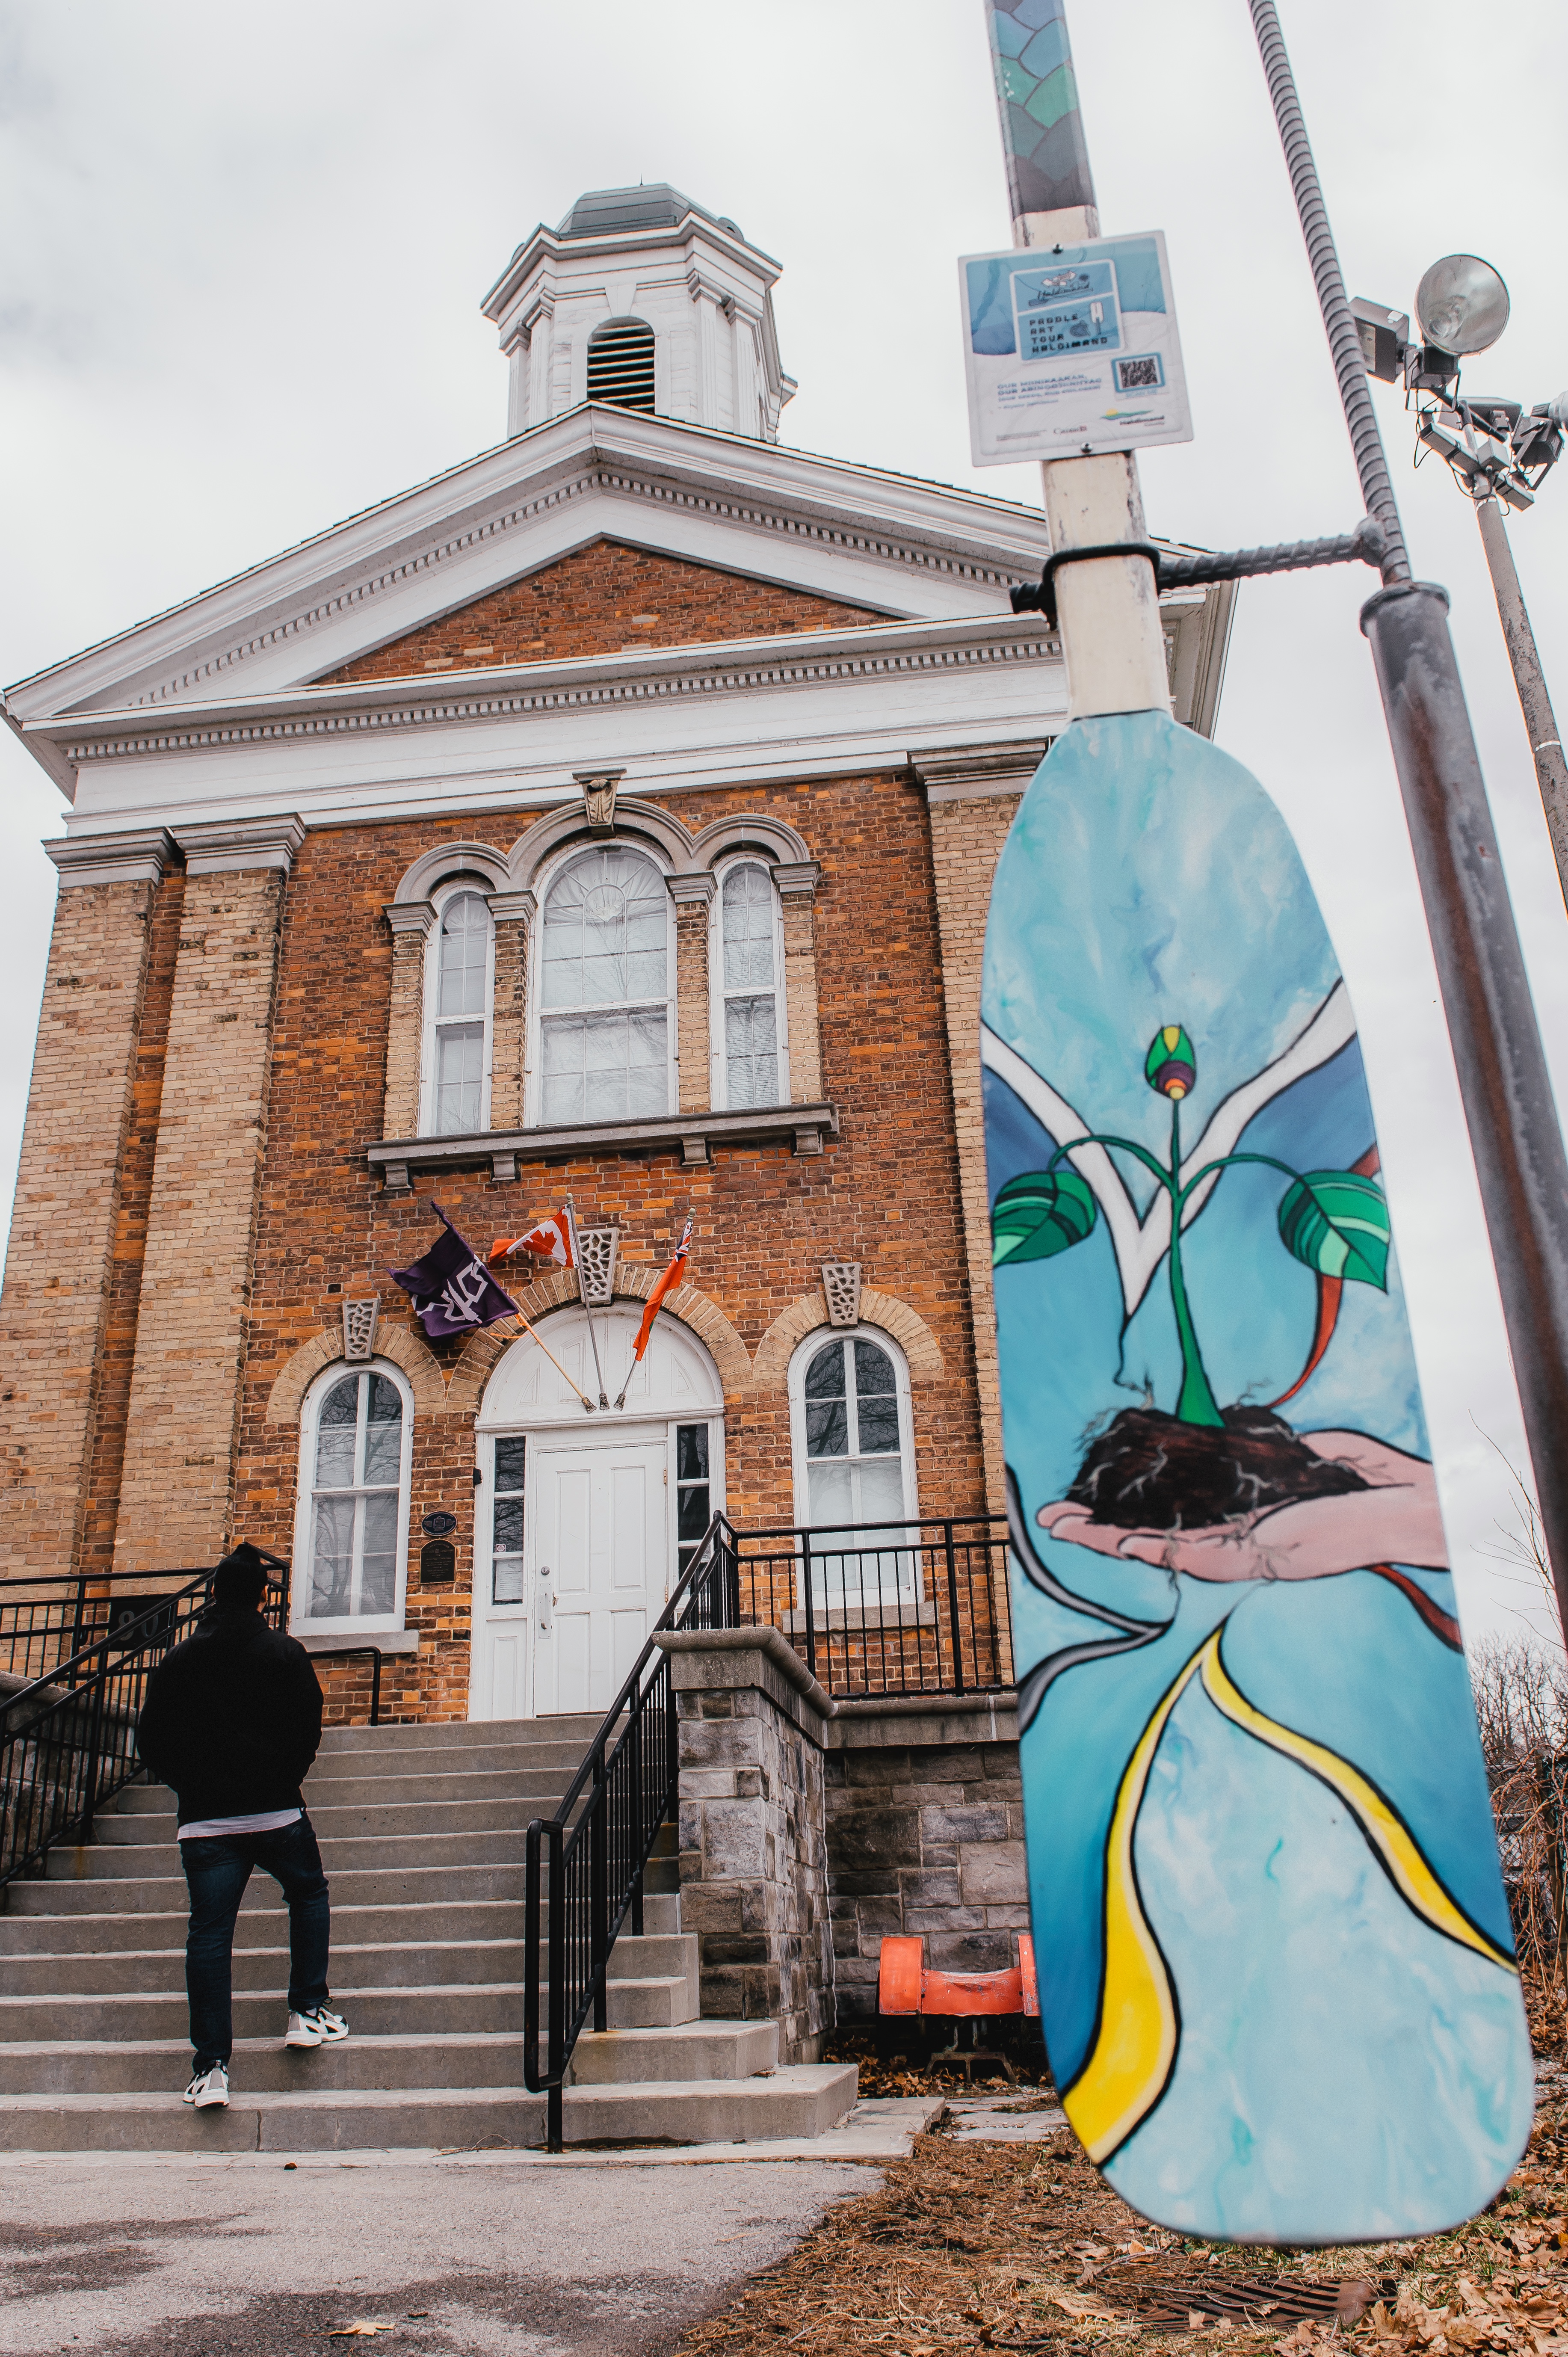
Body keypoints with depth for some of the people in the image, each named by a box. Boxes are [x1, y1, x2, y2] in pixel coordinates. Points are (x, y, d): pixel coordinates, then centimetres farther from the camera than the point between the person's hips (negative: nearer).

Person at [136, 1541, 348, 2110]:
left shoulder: (177, 1662, 5)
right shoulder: (284, 1652, -2)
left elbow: (150, 1739, 7)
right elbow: (308, 1728, -2)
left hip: (204, 1822, 2)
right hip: (276, 1812, -1)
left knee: (209, 1934, 2)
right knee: (309, 1896, 21)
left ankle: (211, 2065, -1)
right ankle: (308, 2012, 14)